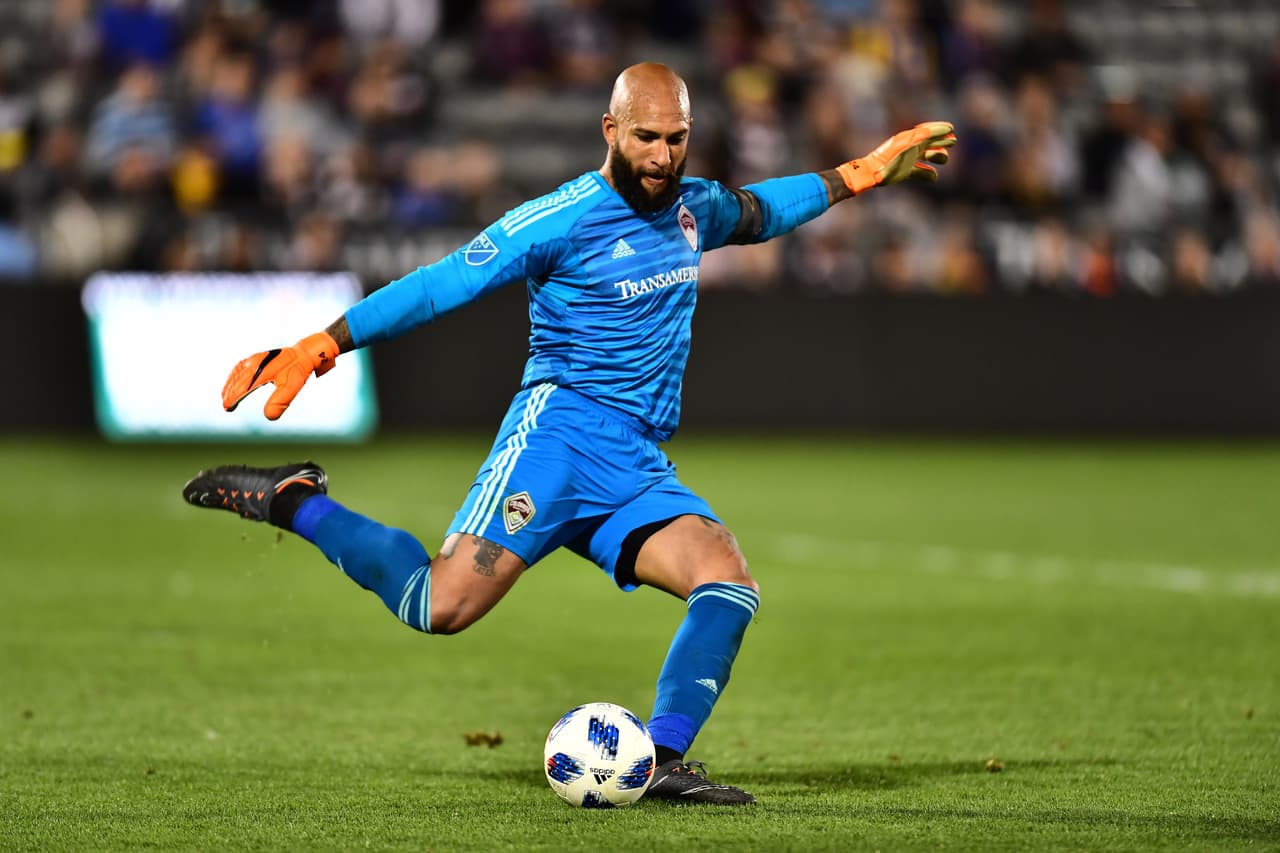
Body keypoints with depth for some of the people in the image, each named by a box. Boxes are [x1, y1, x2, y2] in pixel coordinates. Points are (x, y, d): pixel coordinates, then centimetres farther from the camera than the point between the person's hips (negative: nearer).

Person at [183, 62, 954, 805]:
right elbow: (439, 287, -9)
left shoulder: (693, 208, 15)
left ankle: (661, 761, -18)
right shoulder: (562, 219, -7)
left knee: (730, 586, -18)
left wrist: (861, 174, 40)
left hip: (639, 467, 6)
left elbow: (760, 211, 39)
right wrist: (320, 348, -15)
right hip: (563, 429, -6)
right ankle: (293, 503, 0)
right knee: (443, 605, -21)